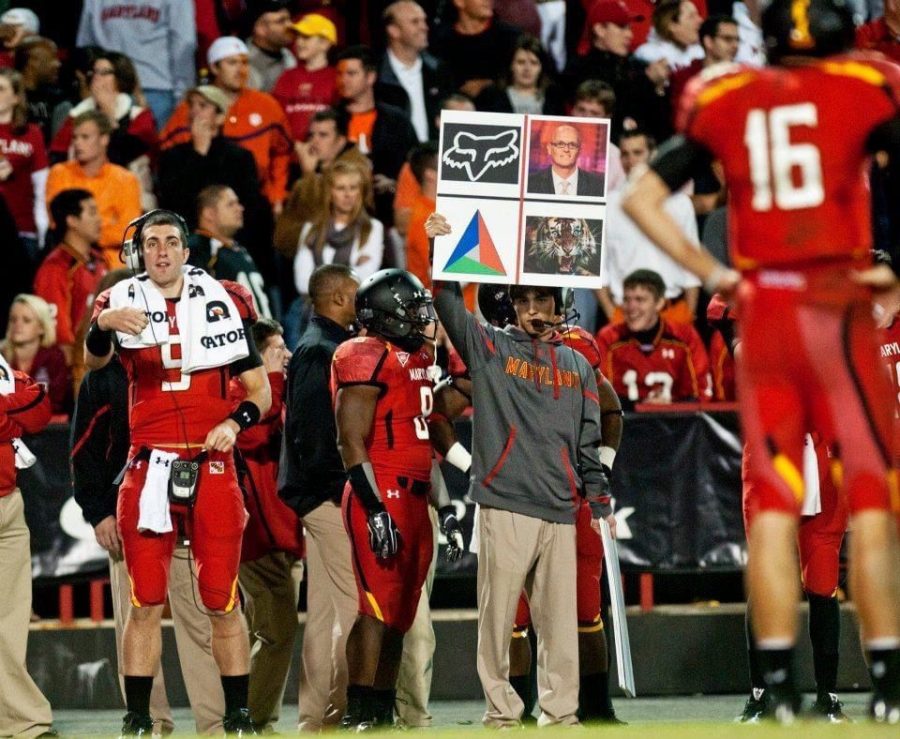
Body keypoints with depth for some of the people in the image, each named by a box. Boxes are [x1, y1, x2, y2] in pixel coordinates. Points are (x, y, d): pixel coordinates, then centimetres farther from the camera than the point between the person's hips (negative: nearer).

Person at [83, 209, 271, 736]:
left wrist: (237, 421, -12)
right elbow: (94, 361, -20)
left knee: (222, 601, 3)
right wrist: (102, 326, -43)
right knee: (146, 602, 0)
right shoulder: (124, 303, 1)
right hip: (149, 469, -1)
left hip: (213, 468, 1)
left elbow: (261, 390, 9)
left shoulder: (224, 302, 5)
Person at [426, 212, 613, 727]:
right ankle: (501, 712, 0)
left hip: (561, 513, 3)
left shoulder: (578, 365, 18)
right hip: (505, 506, -3)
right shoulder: (490, 348, 10)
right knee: (499, 613, -4)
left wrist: (600, 503, 14)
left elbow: (589, 441, 18)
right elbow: (451, 307, -3)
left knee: (561, 617, 2)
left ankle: (561, 713, 6)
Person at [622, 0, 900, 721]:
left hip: (761, 311, 3)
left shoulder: (726, 102, 10)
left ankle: (779, 685, 1)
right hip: (838, 306, -3)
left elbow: (641, 198, 12)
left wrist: (710, 272, 10)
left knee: (772, 503, 5)